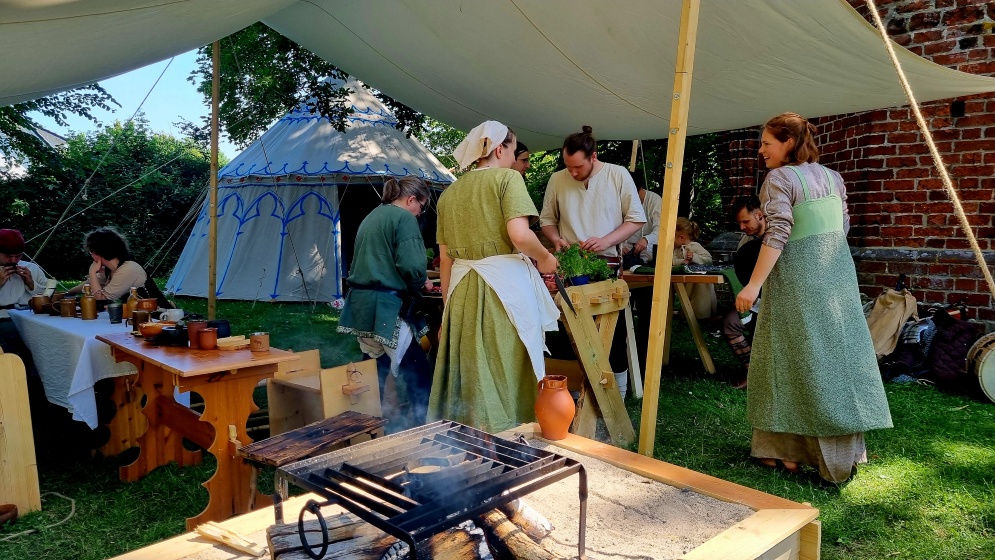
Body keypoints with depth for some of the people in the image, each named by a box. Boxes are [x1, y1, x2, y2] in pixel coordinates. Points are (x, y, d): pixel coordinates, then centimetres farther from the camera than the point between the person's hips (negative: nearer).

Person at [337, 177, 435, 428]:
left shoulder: (371, 217, 20)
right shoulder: (404, 218, -8)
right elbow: (412, 265, -20)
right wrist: (422, 282, 2)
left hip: (361, 303, 9)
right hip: (386, 306, -9)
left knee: (376, 368, 16)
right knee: (418, 371, -4)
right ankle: (421, 425, -4)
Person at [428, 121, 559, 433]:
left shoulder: (450, 192, 14)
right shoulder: (507, 177, -2)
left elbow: (445, 258, 14)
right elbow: (519, 234, -17)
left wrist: (449, 305, 20)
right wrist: (545, 258, 1)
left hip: (463, 288, 6)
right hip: (505, 284, -6)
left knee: (472, 371, 13)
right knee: (508, 371, 2)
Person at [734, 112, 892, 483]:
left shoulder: (779, 178, -10)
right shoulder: (832, 177, 12)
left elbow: (777, 235, -20)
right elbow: (843, 227, 17)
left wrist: (753, 285, -23)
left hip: (798, 279, -7)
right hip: (837, 275, 7)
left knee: (798, 360, 0)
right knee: (835, 355, 10)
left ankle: (787, 450, 8)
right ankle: (843, 453, 18)